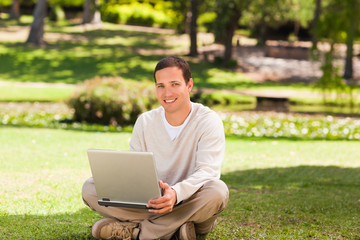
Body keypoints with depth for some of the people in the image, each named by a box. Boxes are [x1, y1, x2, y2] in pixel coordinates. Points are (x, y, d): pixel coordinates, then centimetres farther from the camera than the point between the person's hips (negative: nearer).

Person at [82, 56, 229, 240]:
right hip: (150, 204, 3)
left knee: (218, 190, -38)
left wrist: (176, 192, -41)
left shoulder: (208, 121, -7)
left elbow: (207, 171, -20)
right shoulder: (145, 122, 7)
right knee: (90, 188, -14)